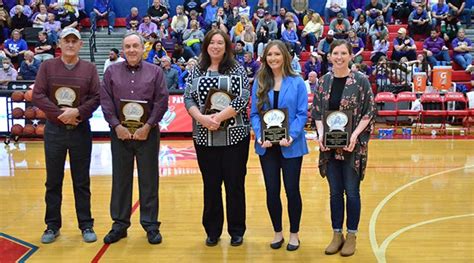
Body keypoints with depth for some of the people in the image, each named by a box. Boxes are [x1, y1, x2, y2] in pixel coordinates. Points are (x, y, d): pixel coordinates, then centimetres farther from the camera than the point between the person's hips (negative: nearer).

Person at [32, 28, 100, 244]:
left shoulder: (89, 68, 3)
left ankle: (86, 225, 15)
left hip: (81, 130, 0)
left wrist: (77, 112, -17)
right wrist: (60, 113, -15)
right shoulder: (47, 66, 3)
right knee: (53, 181, 8)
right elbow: (38, 95, -5)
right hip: (54, 129, 1)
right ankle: (52, 226, 19)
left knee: (82, 181, 7)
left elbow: (96, 97, -2)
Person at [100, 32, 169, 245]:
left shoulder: (155, 72, 3)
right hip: (120, 133, 1)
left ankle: (151, 225, 14)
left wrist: (148, 127, -12)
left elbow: (162, 101, -3)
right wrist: (117, 126, -11)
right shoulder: (112, 72, 7)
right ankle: (119, 224, 19)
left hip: (147, 133, -1)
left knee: (149, 180, 4)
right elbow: (105, 101, 0)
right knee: (120, 179, 8)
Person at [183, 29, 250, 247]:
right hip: (204, 137, 2)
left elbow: (242, 98, -10)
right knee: (210, 185, 10)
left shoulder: (237, 69, 0)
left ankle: (237, 231, 19)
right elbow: (188, 98, 2)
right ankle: (212, 231, 22)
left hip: (234, 136, -2)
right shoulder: (196, 70, 9)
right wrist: (202, 118, -15)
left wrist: (218, 117, -18)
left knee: (235, 184, 5)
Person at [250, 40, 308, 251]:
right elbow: (254, 113, 2)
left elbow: (302, 113, -6)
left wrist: (292, 135, -19)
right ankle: (278, 232, 25)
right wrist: (260, 136, -13)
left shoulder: (297, 82, -2)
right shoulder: (259, 83, 4)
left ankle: (294, 234, 22)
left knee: (292, 189, 5)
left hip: (291, 145, -2)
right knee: (272, 191, 9)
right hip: (267, 145, 2)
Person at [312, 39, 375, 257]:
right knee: (335, 192, 11)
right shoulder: (324, 81, 5)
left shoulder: (361, 81, -6)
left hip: (353, 146, -3)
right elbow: (316, 112, 8)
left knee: (351, 192, 5)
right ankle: (337, 234, 23)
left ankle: (351, 235, 20)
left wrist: (355, 135, -17)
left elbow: (369, 112, -6)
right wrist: (320, 133, -8)